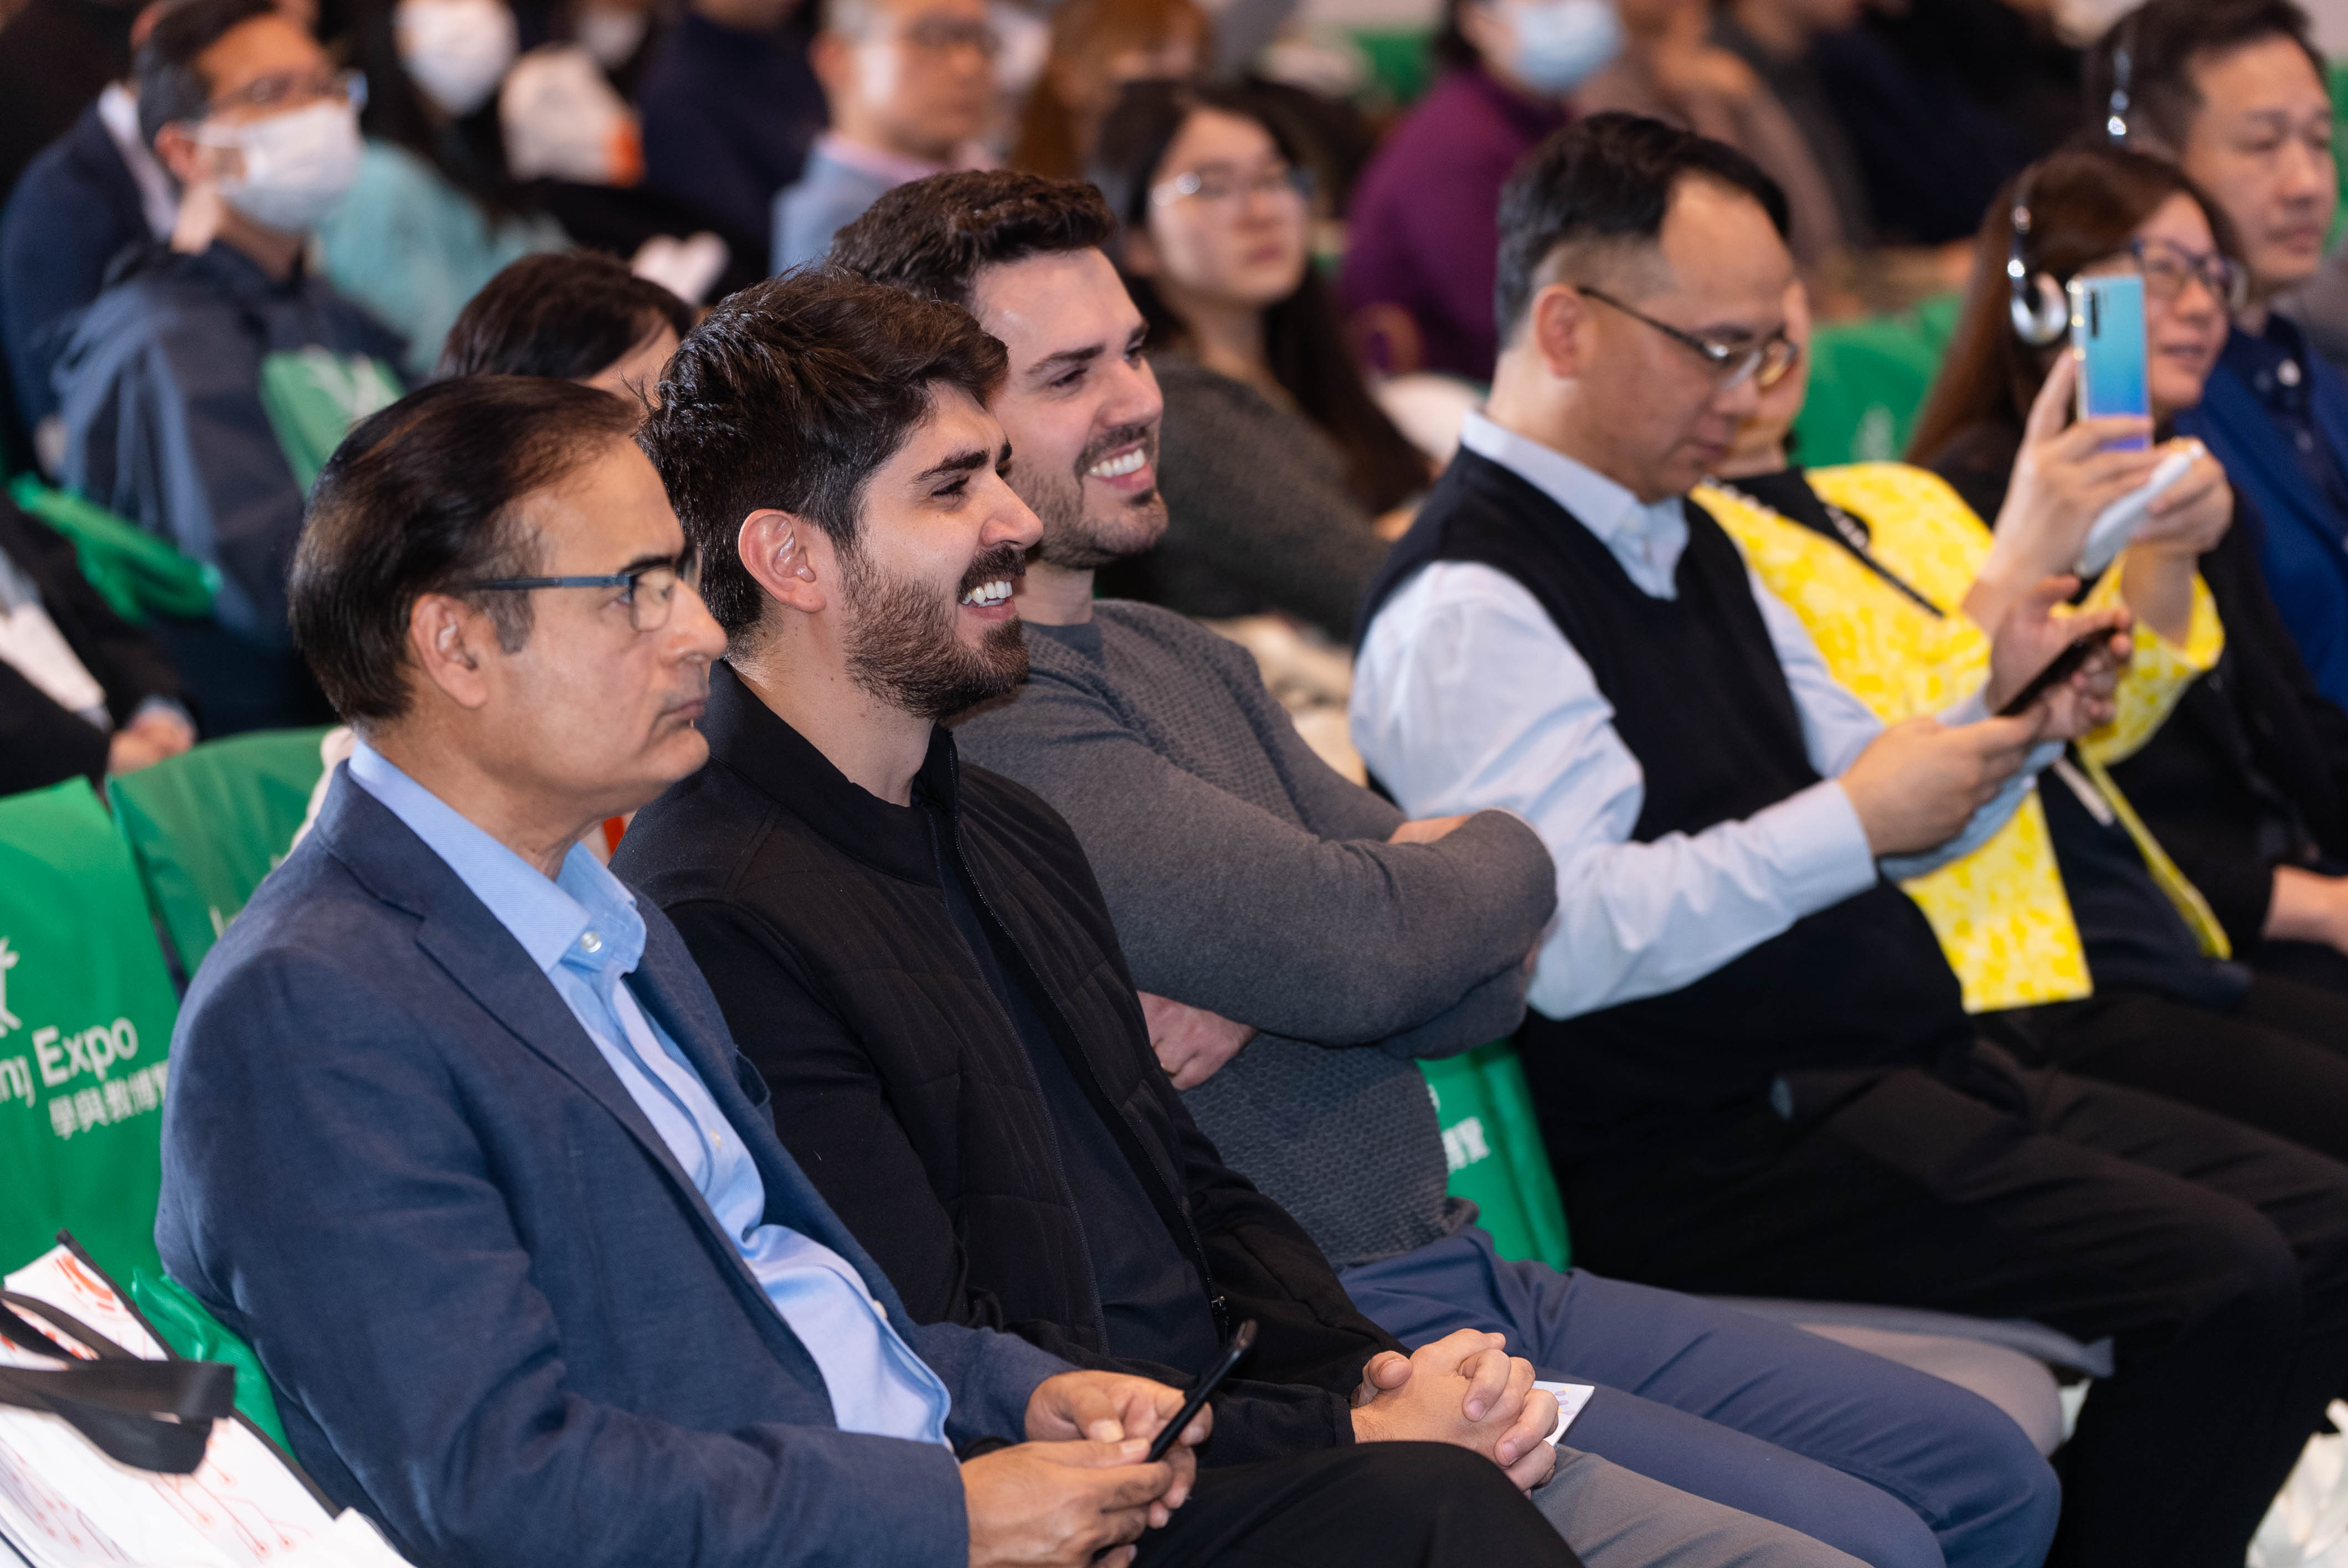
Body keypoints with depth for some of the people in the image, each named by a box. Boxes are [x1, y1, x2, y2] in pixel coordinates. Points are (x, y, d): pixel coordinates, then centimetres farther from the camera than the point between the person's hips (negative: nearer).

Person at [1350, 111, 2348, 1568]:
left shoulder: (1691, 547, 19)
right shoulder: (1470, 605, -12)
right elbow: (1563, 943, -24)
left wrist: (2007, 722, 2)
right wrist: (1855, 821, -20)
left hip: (1908, 1069, 10)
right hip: (1715, 1145, -10)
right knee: (2218, 1284, -22)